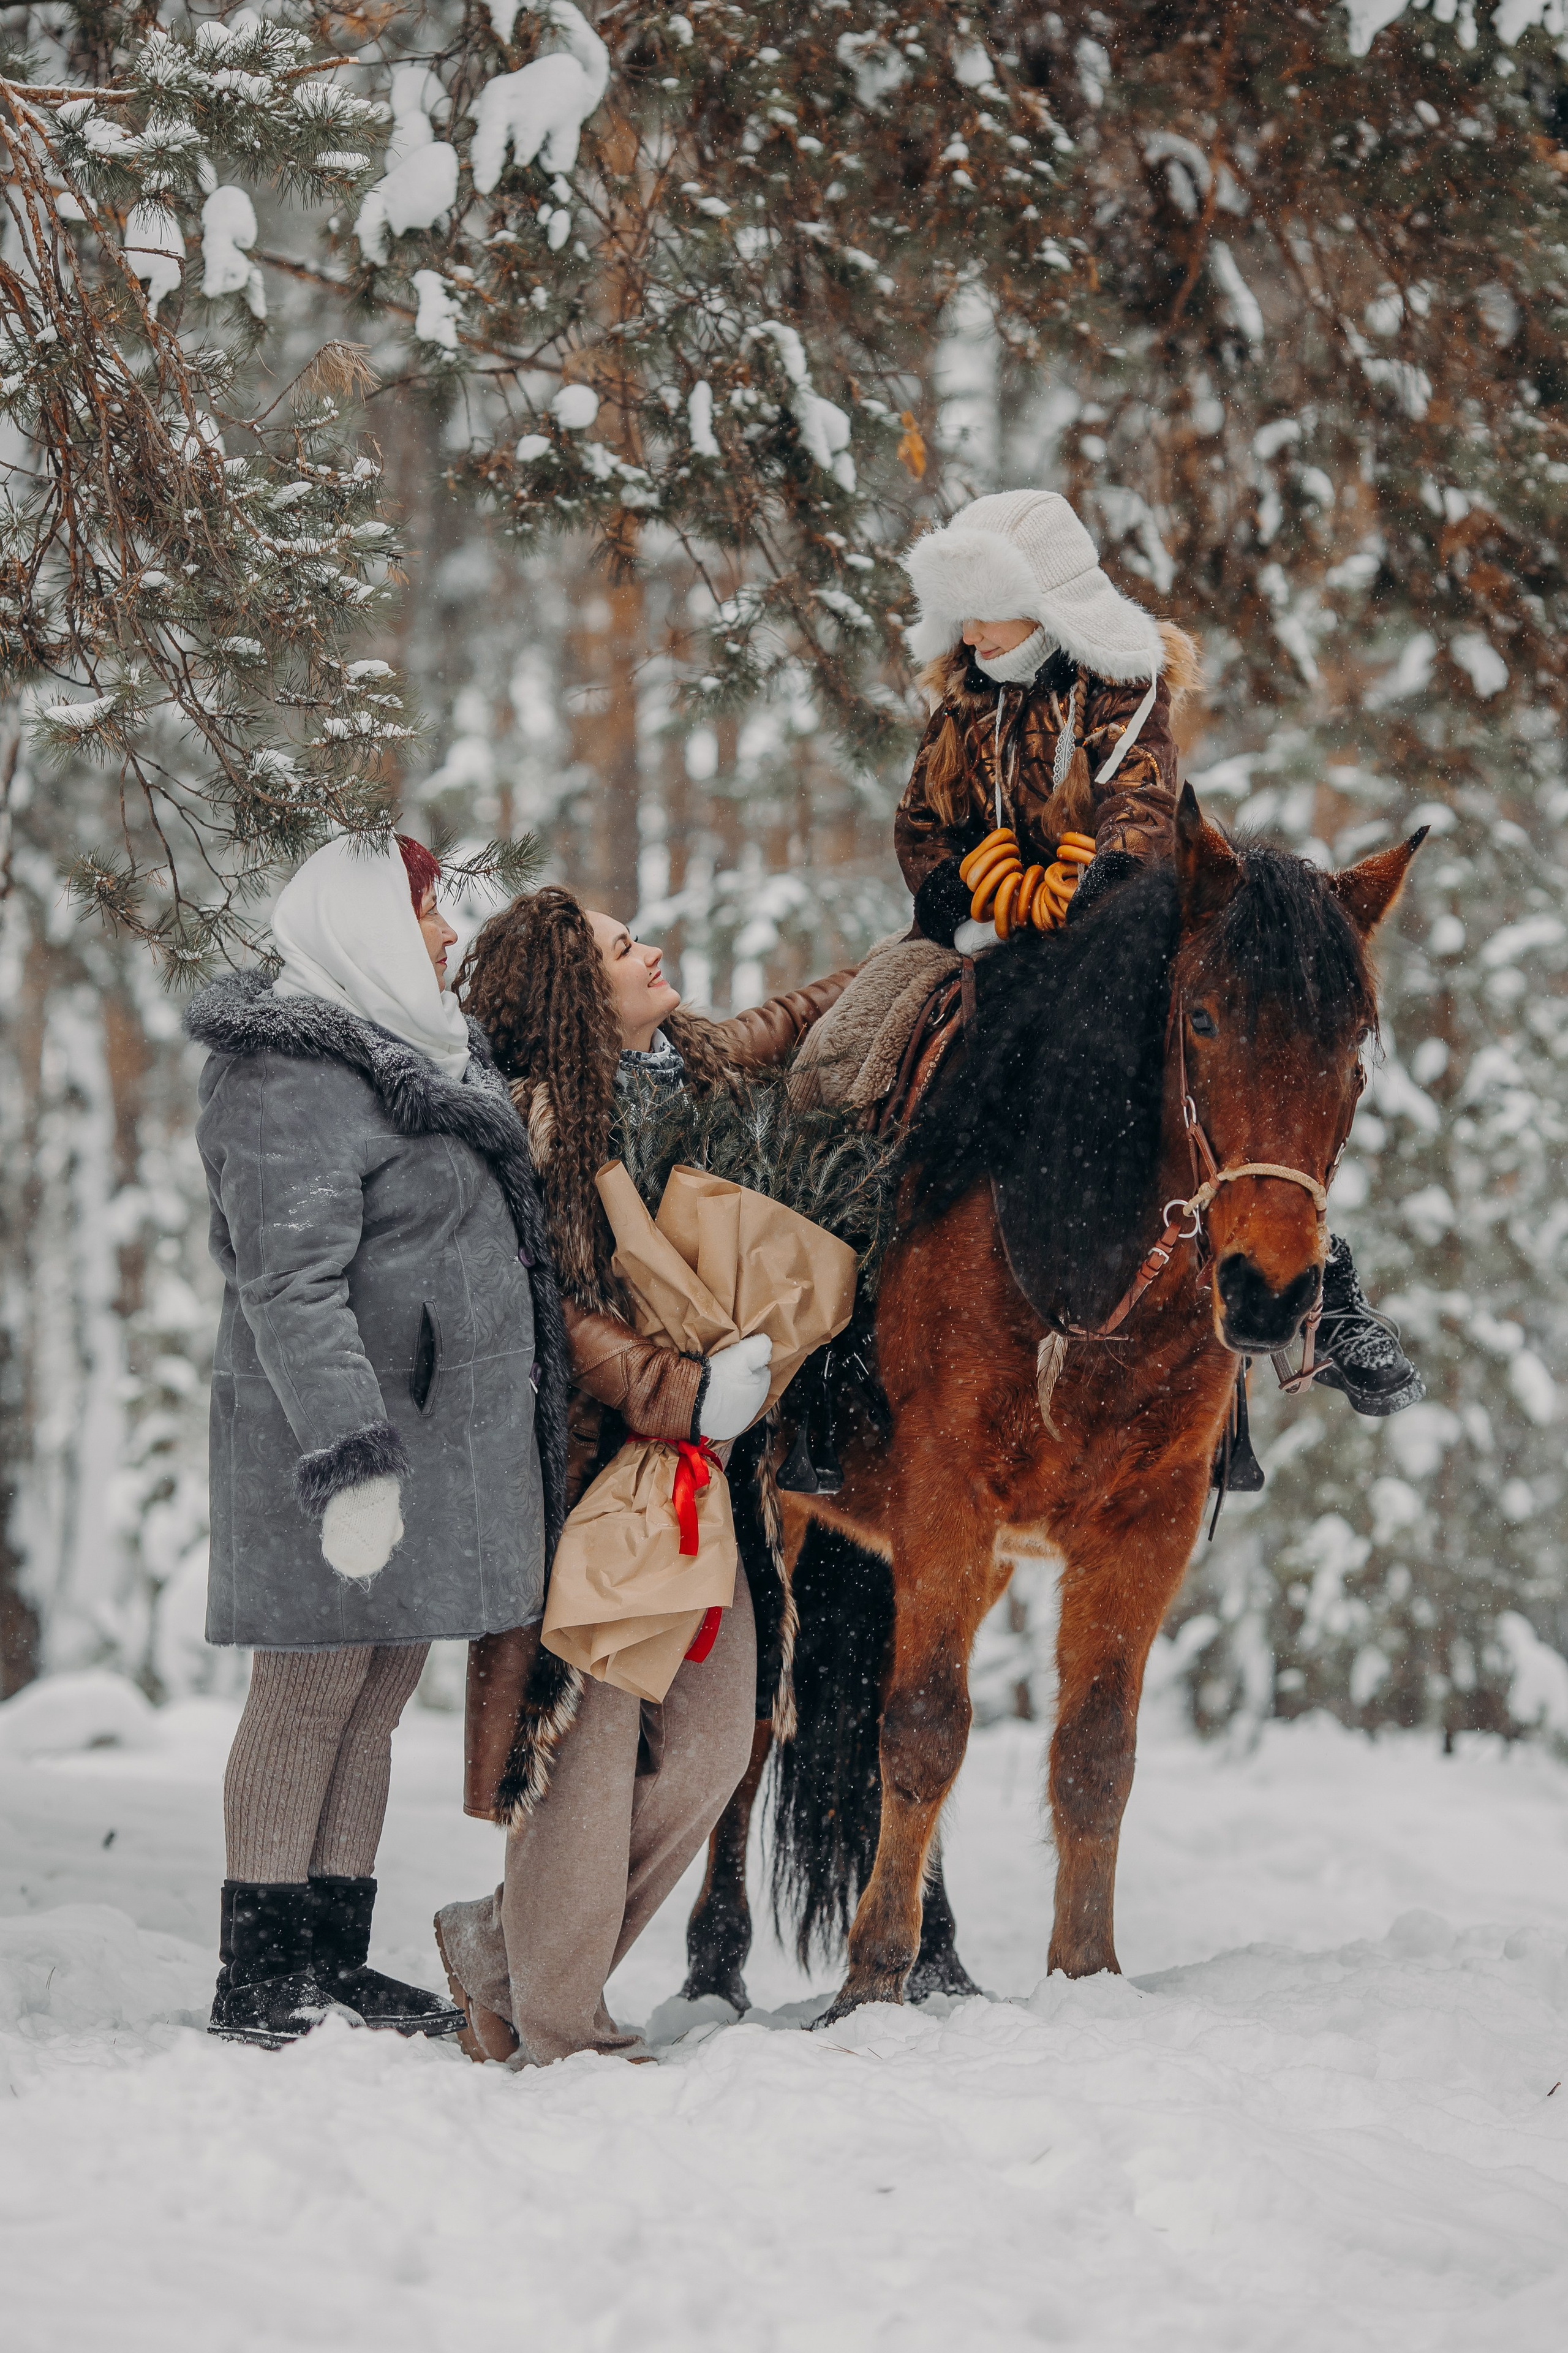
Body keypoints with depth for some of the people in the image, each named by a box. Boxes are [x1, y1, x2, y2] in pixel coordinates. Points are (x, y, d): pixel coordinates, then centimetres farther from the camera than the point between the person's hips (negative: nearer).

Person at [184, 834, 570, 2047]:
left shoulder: (425, 1058, 18)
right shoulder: (294, 1084, -15)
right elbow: (293, 1290, -22)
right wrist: (349, 1461, -27)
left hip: (442, 1433, 10)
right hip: (348, 1435, -9)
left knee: (378, 1697, 11)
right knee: (312, 1693, -5)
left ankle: (335, 1959, 18)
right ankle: (259, 1982, 0)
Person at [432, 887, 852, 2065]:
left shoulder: (690, 1064, 12)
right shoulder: (539, 1114, -11)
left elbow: (790, 1025, 31)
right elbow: (555, 1306, -16)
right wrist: (682, 1391, -22)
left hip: (705, 1465, 8)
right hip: (600, 1458, -8)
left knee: (715, 1733, 6)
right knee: (594, 1729, -5)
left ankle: (511, 1940, 21)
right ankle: (556, 2030, 7)